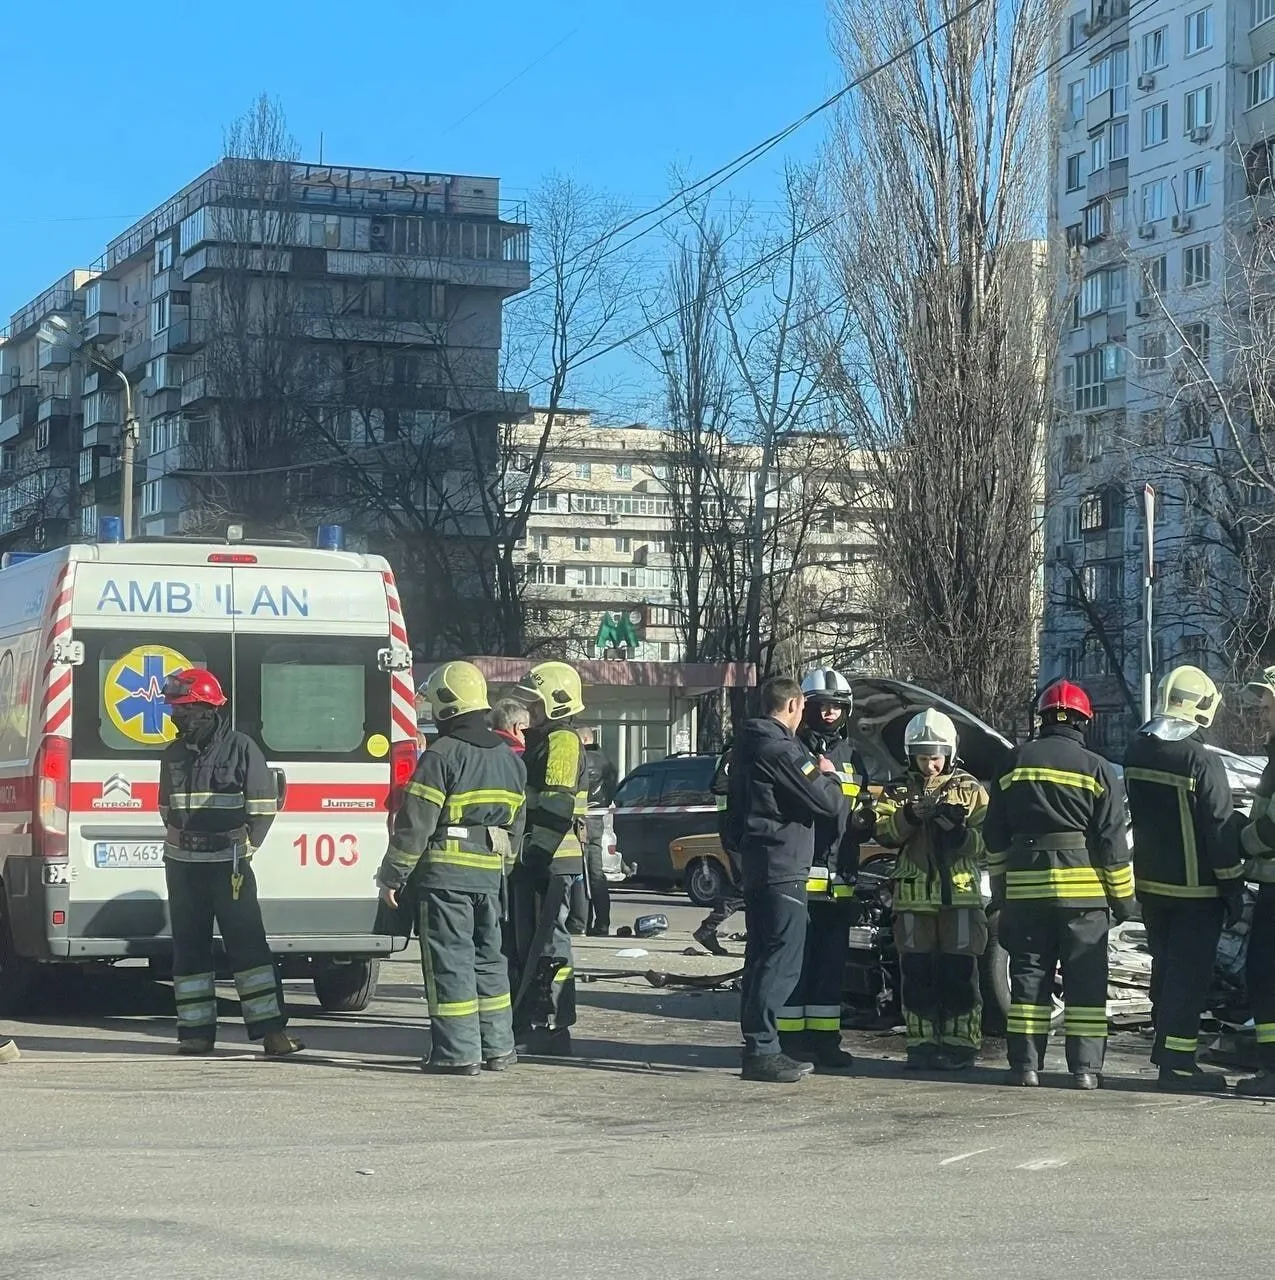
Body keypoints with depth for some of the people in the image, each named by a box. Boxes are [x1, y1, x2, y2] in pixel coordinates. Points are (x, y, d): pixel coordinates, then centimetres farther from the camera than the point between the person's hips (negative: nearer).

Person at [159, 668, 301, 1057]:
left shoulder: (240, 748, -3)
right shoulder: (173, 754, 12)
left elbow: (262, 807, -2)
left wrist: (244, 845, -8)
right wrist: (180, 840, 12)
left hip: (229, 862, -5)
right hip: (182, 864, 5)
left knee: (247, 944, -8)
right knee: (188, 948, 6)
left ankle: (271, 1029, -9)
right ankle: (196, 1031, 13)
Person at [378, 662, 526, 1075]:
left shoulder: (441, 757, -13)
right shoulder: (508, 759, 13)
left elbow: (415, 825, -14)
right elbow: (515, 825, 18)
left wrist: (392, 875, -7)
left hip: (445, 874, -7)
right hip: (489, 874, 7)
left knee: (450, 961, -4)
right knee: (487, 957, 16)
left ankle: (458, 1052, -4)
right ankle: (497, 1046, 19)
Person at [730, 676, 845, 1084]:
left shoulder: (748, 747, 15)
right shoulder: (782, 751, -15)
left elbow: (735, 810, 22)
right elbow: (829, 804, -14)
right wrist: (828, 777, 5)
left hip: (756, 864, 10)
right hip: (783, 869, -10)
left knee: (762, 957, 13)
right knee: (782, 961, -9)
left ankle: (758, 1047, 17)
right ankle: (761, 1051, -12)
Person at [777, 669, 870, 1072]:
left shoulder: (852, 758, 20)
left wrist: (863, 820, 4)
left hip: (839, 879, 6)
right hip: (797, 871, -6)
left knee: (832, 961, 9)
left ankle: (824, 1039, 15)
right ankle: (792, 1038, -1)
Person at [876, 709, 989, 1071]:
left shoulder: (970, 790, 7)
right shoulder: (900, 791, 12)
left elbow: (986, 841, 0)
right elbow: (884, 832, -3)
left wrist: (959, 830, -18)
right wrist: (909, 817, -21)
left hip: (961, 894, -2)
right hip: (914, 896, 2)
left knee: (959, 974, -2)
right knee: (917, 975, 4)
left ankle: (959, 1044, 4)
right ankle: (922, 1044, 11)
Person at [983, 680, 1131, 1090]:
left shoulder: (1016, 763, 7)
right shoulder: (1097, 770, -2)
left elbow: (994, 836, 11)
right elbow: (1112, 840, -3)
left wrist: (1000, 888, 20)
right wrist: (1123, 896, 4)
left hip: (1025, 887, 2)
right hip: (1083, 889, -2)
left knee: (1029, 976, 6)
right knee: (1085, 980, 3)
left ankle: (1025, 1063, 3)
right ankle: (1085, 1067, 0)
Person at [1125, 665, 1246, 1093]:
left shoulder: (1136, 752, 3)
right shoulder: (1201, 761, -20)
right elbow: (1220, 830, -16)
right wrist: (1233, 887, -8)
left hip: (1149, 881, 7)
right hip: (1195, 887, -7)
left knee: (1165, 967, 19)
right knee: (1189, 973, -4)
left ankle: (1165, 1045, 29)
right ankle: (1177, 1063, -5)